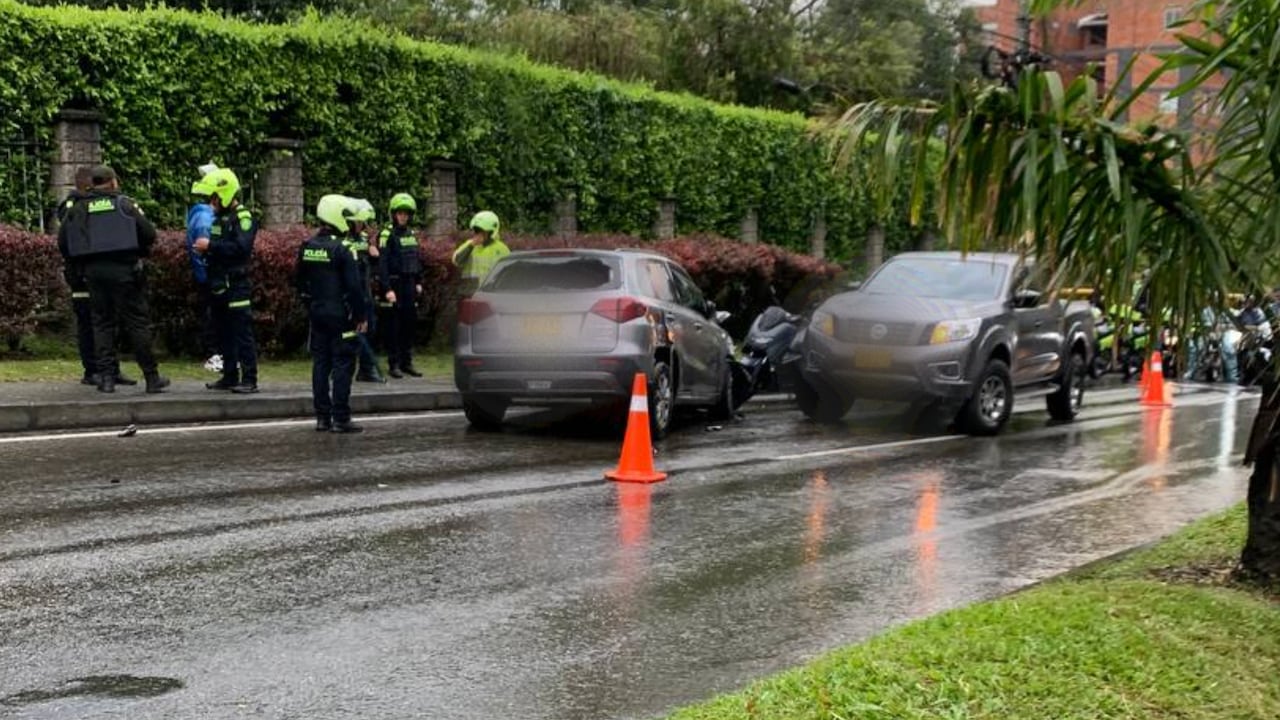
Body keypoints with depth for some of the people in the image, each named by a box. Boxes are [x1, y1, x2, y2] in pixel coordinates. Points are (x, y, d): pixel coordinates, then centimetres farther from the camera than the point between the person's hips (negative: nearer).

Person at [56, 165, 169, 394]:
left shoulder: (77, 208, 8)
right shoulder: (124, 204, 0)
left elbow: (63, 243, 5)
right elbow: (149, 234, -4)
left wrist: (81, 263, 18)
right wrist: (141, 253, 15)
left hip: (93, 271, 3)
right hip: (123, 270, -3)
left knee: (102, 323, 10)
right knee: (137, 322, 1)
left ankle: (106, 377, 5)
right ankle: (152, 377, 2)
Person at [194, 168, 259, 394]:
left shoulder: (243, 217, -9)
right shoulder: (217, 217, 17)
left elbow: (241, 247, -23)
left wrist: (211, 245, -22)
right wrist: (201, 246, 7)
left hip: (237, 285, -9)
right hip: (218, 285, 9)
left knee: (242, 333, -7)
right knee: (224, 334, 11)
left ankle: (249, 379, -6)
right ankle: (230, 376, 18)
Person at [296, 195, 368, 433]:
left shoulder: (306, 248, 7)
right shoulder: (342, 249, -15)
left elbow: (300, 283, 17)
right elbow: (354, 287, -16)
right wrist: (361, 316, -8)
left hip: (317, 314, 7)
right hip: (340, 315, -7)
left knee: (320, 364, 10)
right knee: (342, 365, -3)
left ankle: (322, 417, 13)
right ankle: (341, 419, -4)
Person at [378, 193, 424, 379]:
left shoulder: (411, 234, 13)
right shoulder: (387, 235, -9)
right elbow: (382, 264, -15)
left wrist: (419, 282, 15)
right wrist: (387, 289, -21)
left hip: (410, 285, 7)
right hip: (395, 284, -7)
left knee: (410, 323, 8)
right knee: (394, 325, -3)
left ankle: (407, 362, 16)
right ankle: (393, 365, 2)